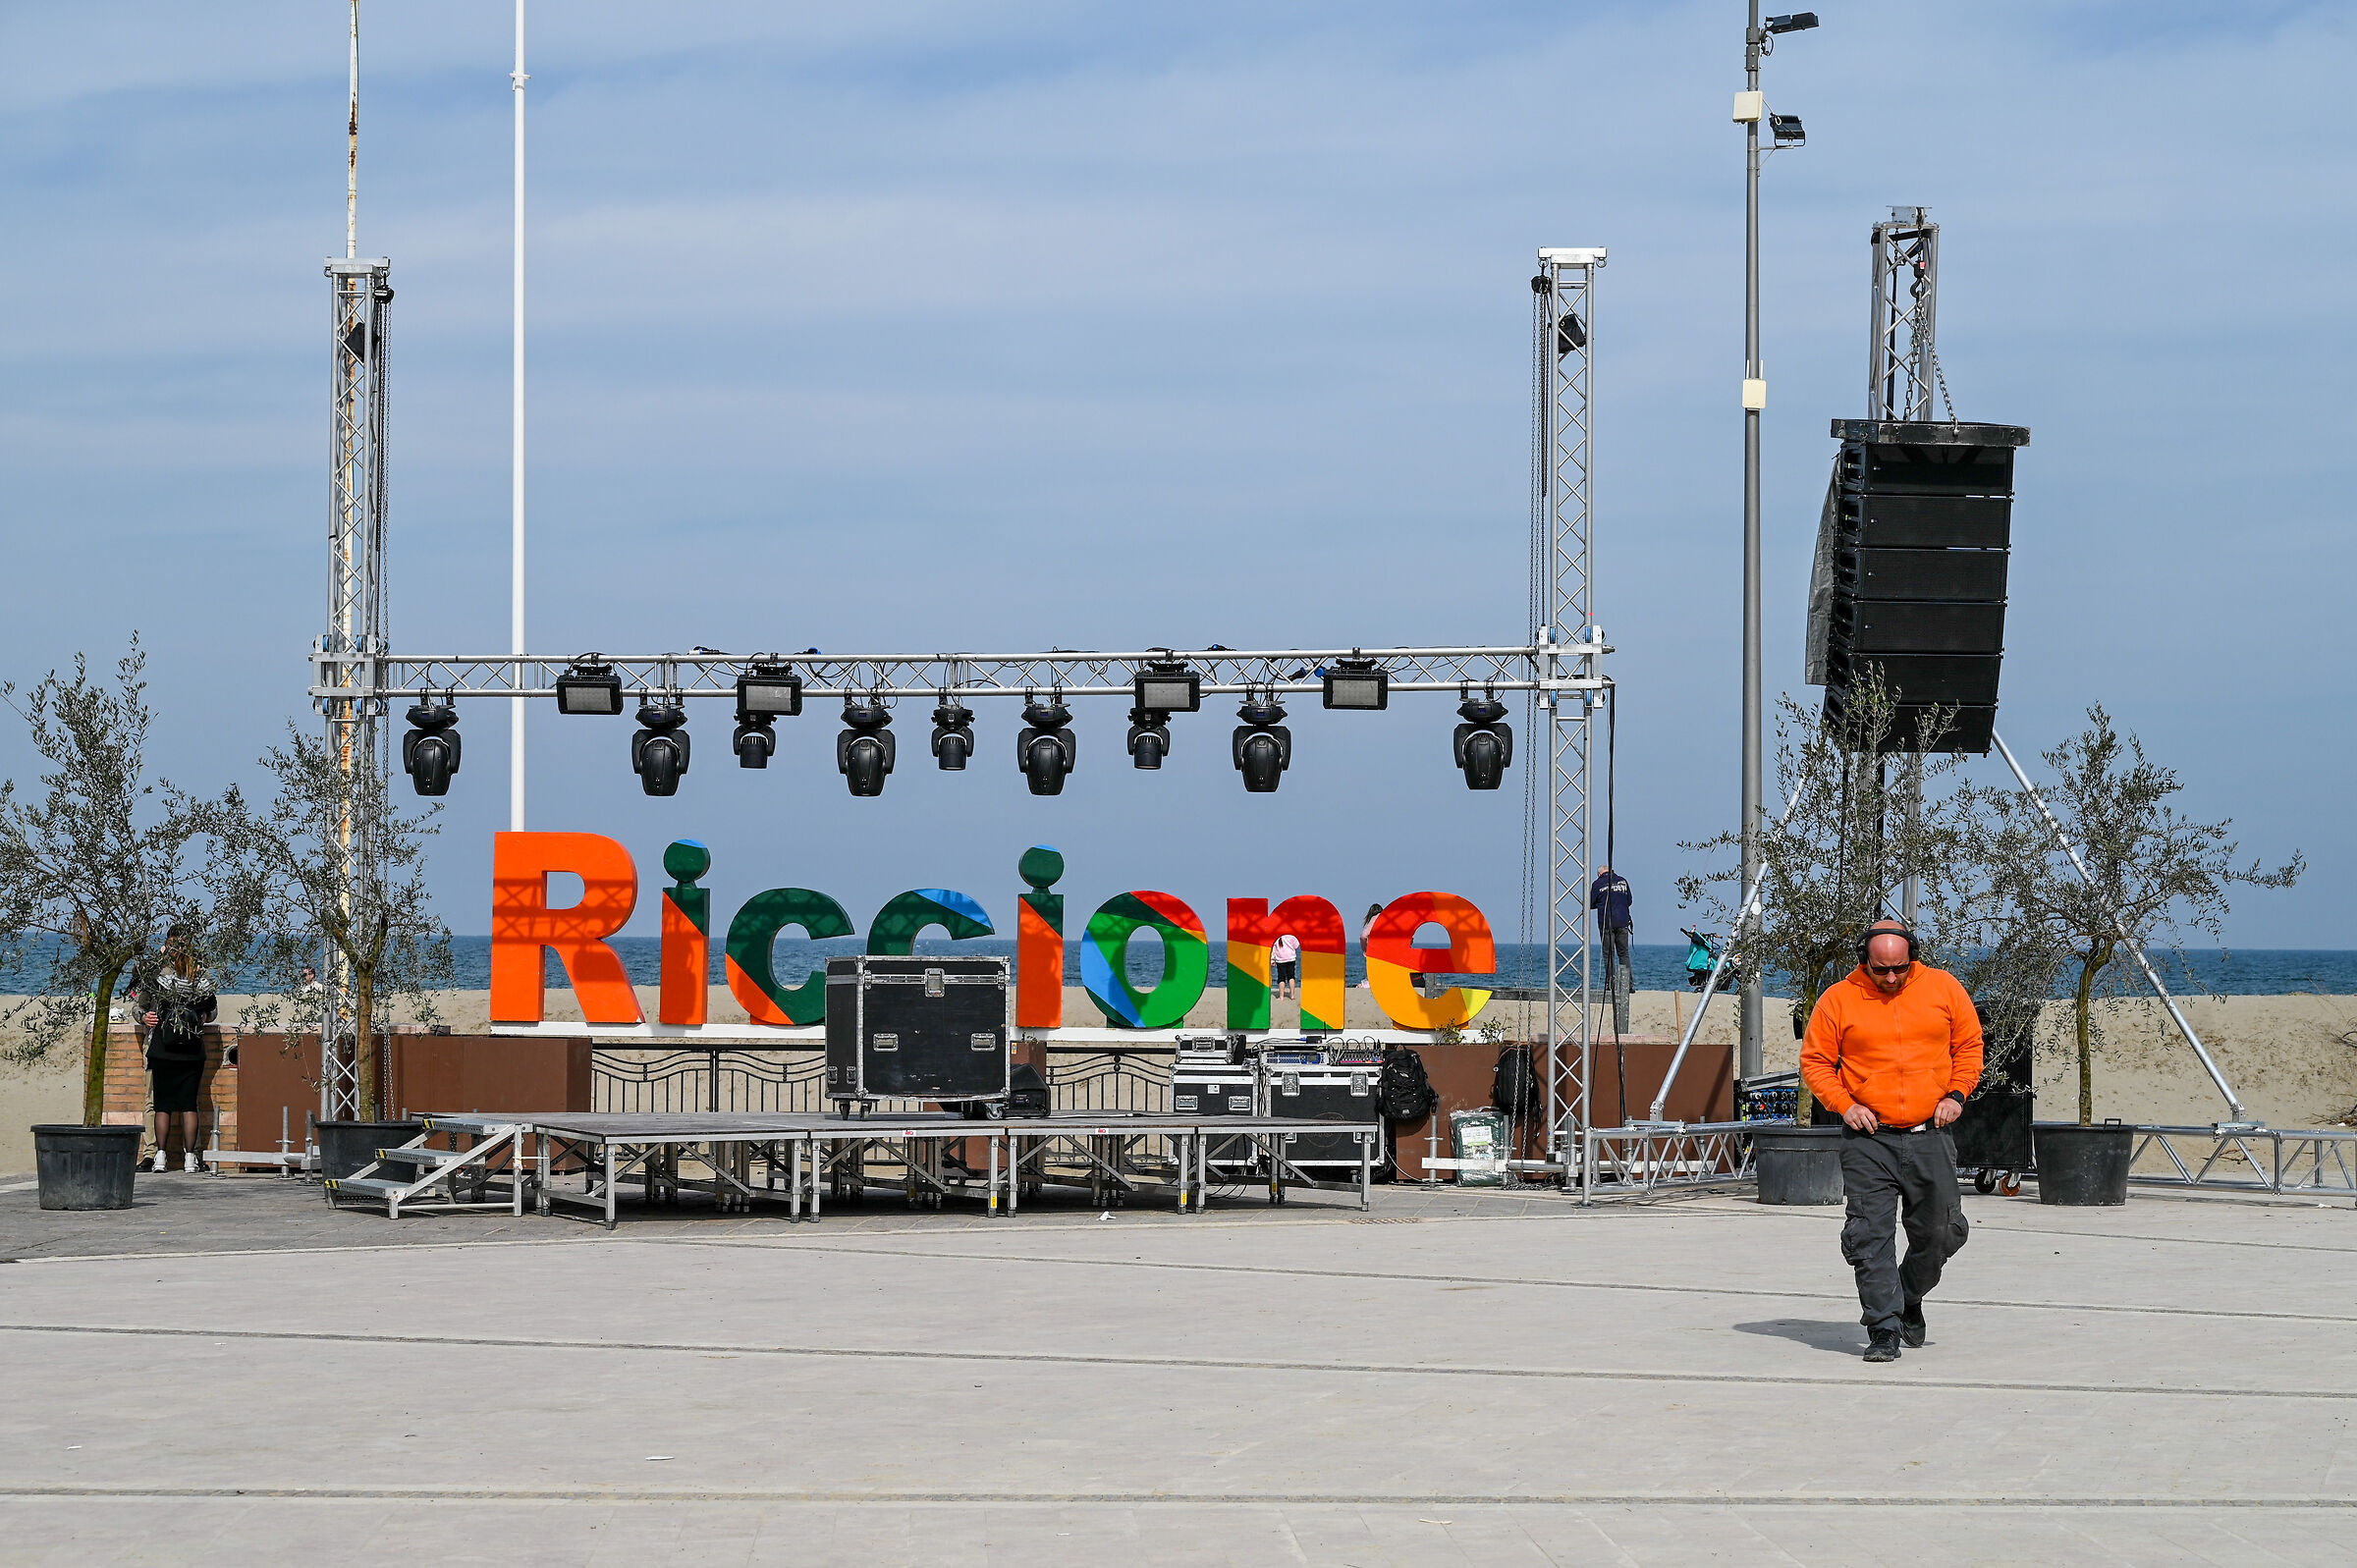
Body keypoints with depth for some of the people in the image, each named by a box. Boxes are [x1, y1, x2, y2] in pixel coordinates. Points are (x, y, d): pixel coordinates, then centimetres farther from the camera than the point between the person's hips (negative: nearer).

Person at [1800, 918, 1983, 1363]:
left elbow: (1969, 1044, 14)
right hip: (1868, 1139, -2)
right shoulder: (1839, 1000, 0)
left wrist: (1956, 1094, -1)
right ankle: (1884, 1328, -5)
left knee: (1940, 1233, 7)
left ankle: (1909, 1299, 33)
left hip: (1930, 1137, 2)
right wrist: (1843, 1104, -8)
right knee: (1870, 1235, -8)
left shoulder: (1943, 988, 5)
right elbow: (1814, 1060, 6)